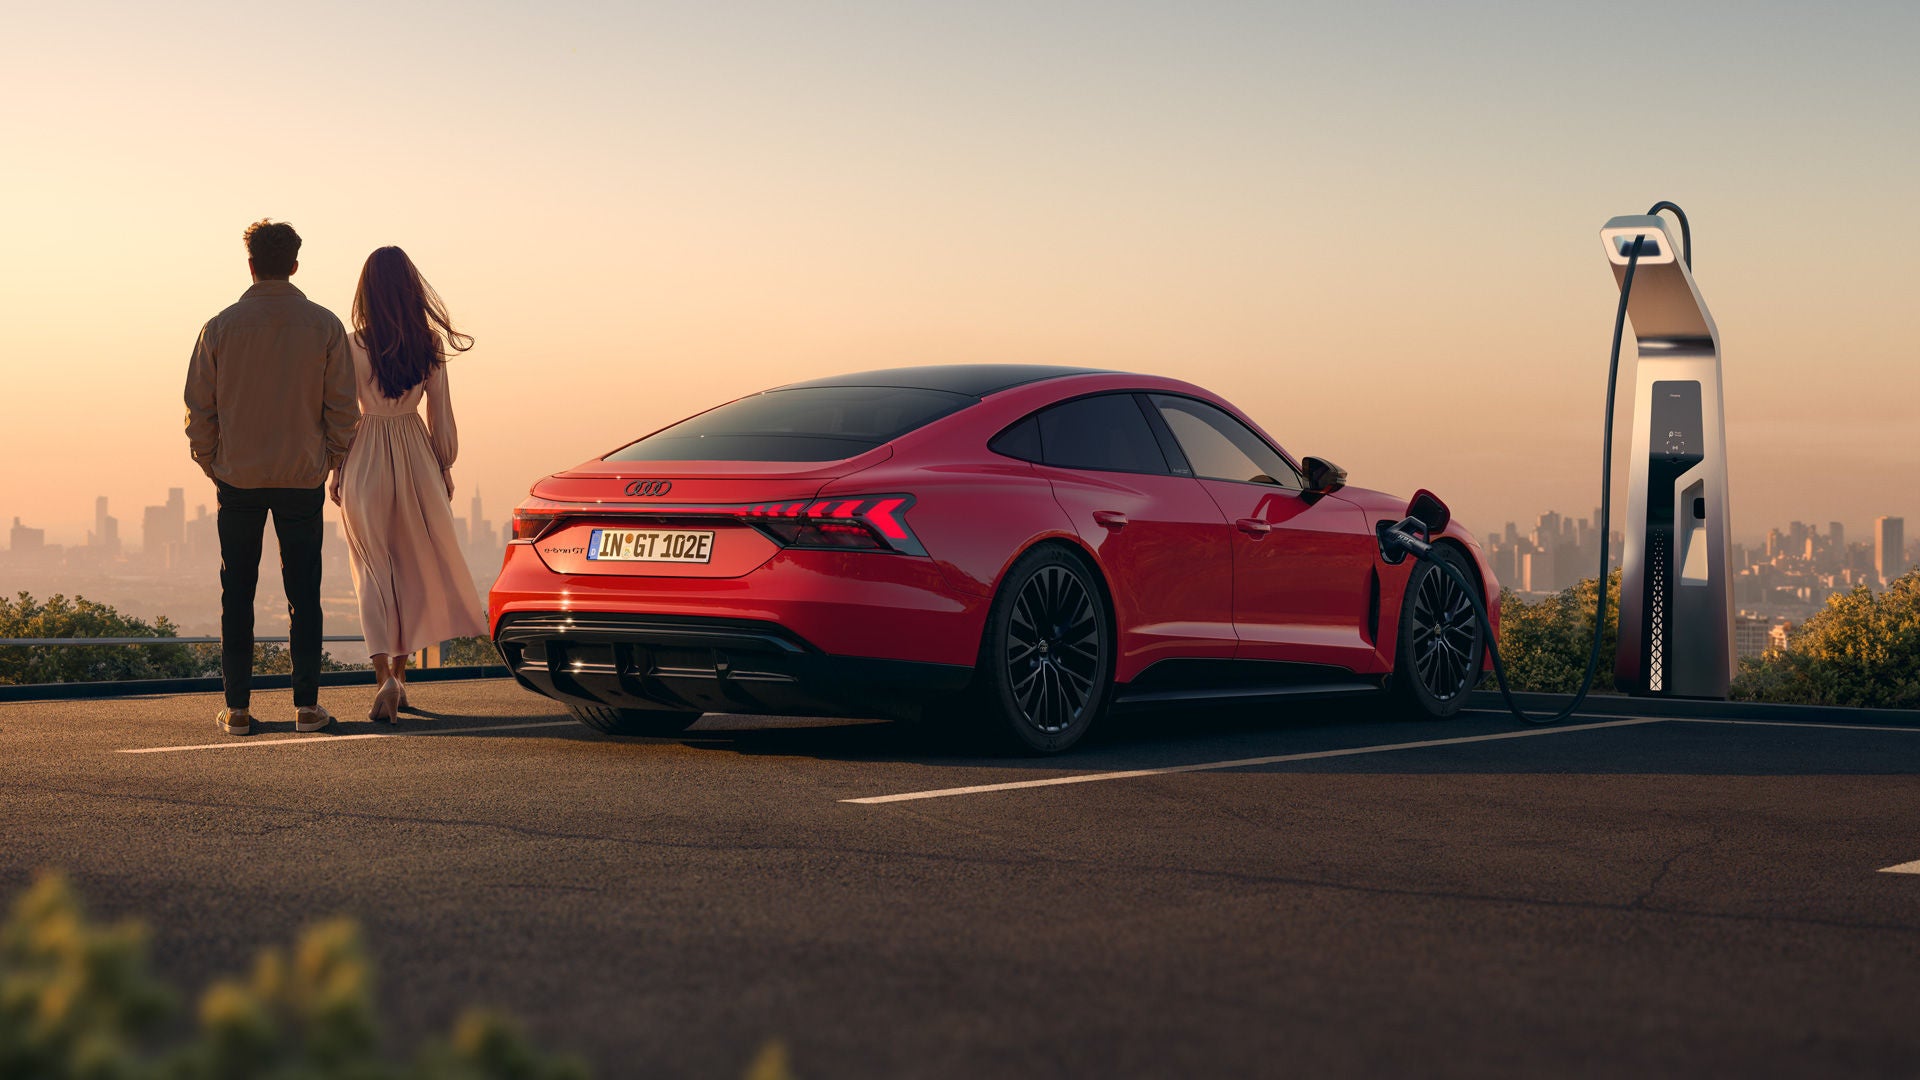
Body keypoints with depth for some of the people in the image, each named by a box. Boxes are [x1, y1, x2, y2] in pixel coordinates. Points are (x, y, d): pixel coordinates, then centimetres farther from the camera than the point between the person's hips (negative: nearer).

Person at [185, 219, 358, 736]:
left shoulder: (221, 327, -3)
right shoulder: (324, 325, -3)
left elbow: (199, 407, 1)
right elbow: (343, 406, -1)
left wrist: (210, 461, 15)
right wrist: (336, 461, 12)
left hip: (238, 478, 0)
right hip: (303, 478, 0)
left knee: (237, 595, 7)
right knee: (303, 595, 6)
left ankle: (237, 708, 6)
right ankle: (307, 705, 4)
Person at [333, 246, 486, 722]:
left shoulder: (353, 346, -11)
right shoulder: (429, 344, -5)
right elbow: (441, 414, 1)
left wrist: (337, 474, 5)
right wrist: (444, 468, 12)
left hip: (366, 459, -2)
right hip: (416, 455, 2)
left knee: (373, 573, 5)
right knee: (414, 568, 15)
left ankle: (385, 677, -10)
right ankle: (399, 673, 20)